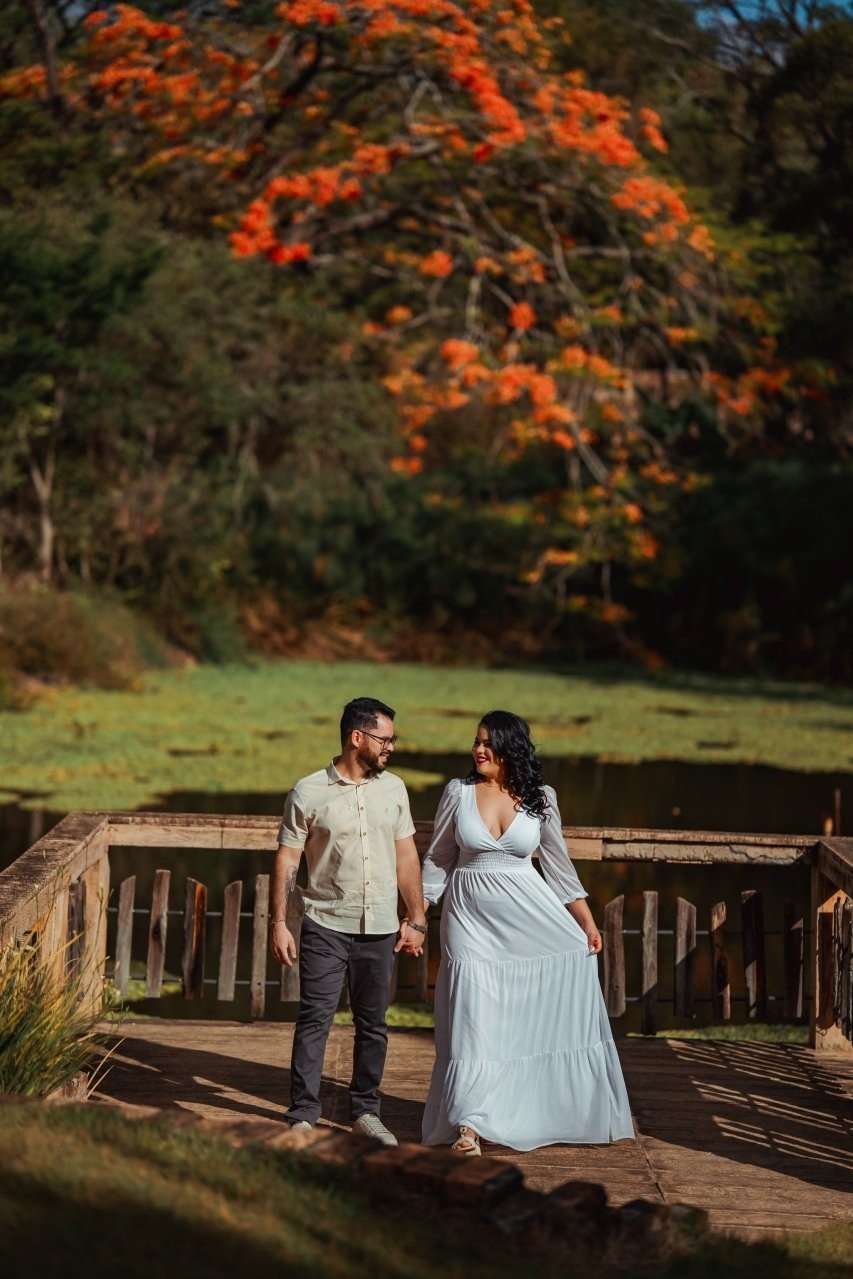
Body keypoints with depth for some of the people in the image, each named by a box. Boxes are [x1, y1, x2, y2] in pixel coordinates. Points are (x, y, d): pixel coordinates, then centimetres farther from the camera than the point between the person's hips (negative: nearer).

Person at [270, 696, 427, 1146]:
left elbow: (406, 857, 12)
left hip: (380, 928, 3)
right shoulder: (308, 793, -4)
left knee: (373, 1024, 9)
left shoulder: (393, 788, 7)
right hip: (326, 926, -3)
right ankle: (302, 1115, 1)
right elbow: (287, 860, -3)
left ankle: (365, 1111, 21)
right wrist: (278, 924, -8)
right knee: (314, 1019, -5)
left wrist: (416, 919, 9)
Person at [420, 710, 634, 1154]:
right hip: (471, 914, -1)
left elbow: (558, 864, 6)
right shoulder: (458, 792, -2)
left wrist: (587, 921, 5)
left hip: (529, 913, 2)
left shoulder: (539, 798, 0)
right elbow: (438, 859, 6)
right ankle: (467, 1123, 2)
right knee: (473, 1017, -5)